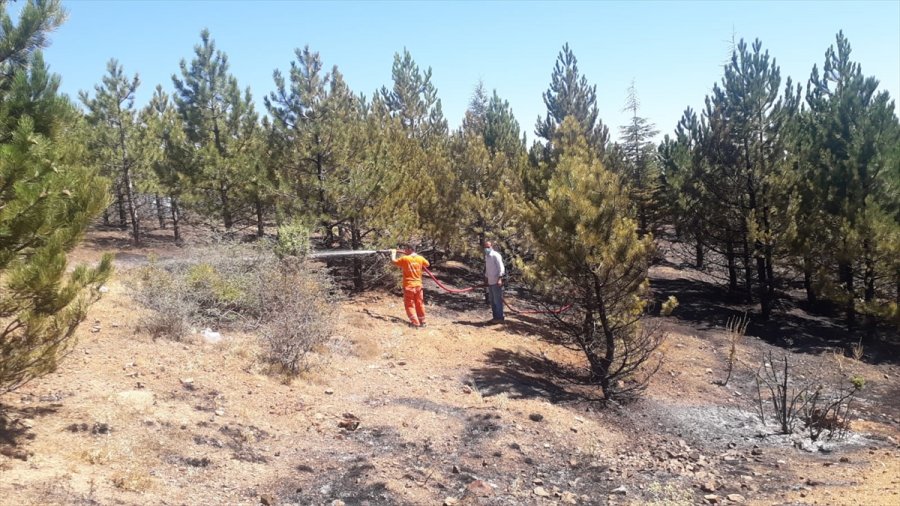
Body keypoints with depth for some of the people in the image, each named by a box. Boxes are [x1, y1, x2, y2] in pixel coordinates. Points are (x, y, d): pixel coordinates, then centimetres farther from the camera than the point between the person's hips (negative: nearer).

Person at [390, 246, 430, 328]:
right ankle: (422, 321, 25)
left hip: (408, 286, -4)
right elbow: (427, 264, 18)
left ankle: (415, 323, 1)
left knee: (410, 305, 5)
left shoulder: (405, 259, -14)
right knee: (419, 304, 17)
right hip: (418, 285, 4)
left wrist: (393, 253, 16)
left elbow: (393, 261, -3)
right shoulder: (420, 258, -2)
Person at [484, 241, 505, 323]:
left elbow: (501, 268, -16)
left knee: (497, 300, -4)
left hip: (496, 282, -9)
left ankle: (499, 317, 2)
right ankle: (495, 317, 19)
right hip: (490, 282, 9)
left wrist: (499, 279, -24)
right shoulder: (486, 256, 15)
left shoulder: (495, 255, -11)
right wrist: (486, 278, 19)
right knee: (492, 300, 12)